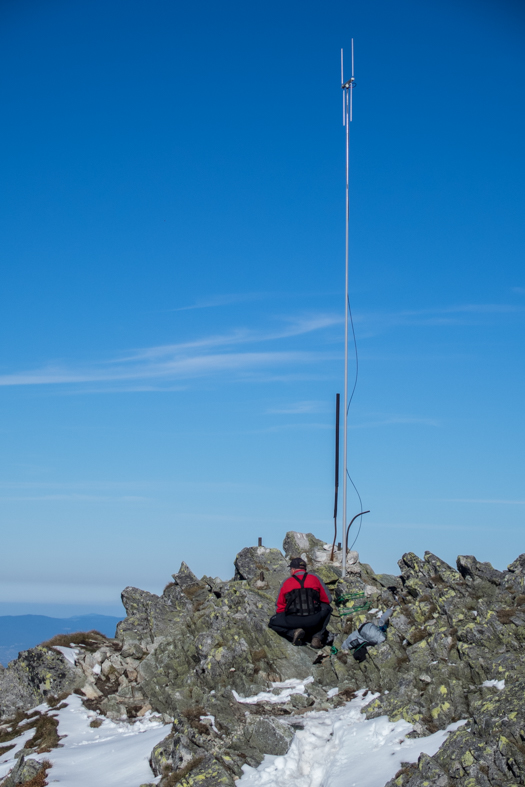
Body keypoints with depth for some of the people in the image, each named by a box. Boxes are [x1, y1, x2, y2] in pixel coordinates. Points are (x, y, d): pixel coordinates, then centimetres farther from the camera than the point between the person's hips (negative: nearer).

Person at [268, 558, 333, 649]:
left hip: (293, 621, -1)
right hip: (314, 621, 1)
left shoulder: (286, 582, 14)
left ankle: (293, 632, -2)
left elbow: (279, 607, 19)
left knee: (273, 622, 27)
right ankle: (317, 636, 10)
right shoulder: (315, 578, 13)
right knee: (326, 608, 31)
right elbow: (327, 599, 18)